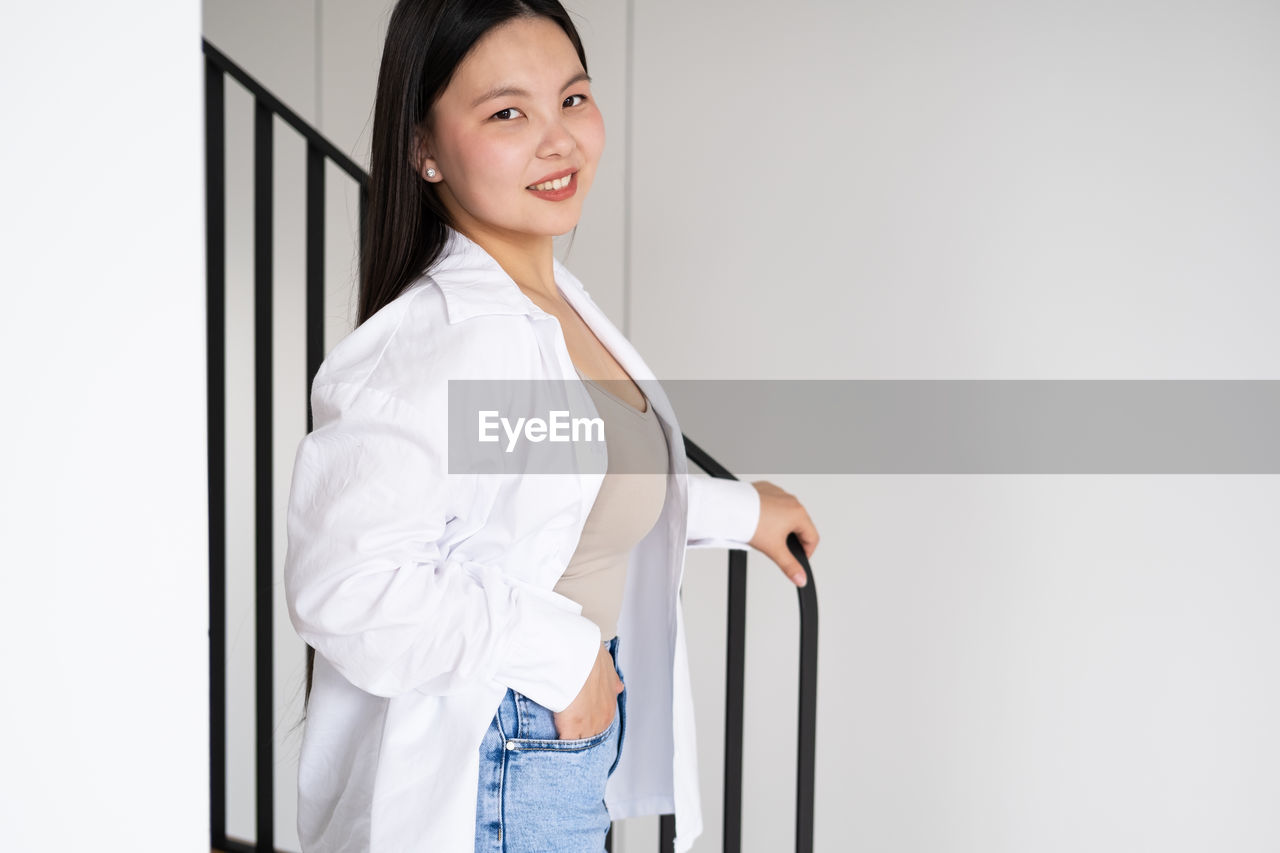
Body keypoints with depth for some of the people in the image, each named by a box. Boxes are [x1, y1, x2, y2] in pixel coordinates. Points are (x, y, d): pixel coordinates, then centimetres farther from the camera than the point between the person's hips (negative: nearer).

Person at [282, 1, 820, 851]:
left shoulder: (555, 299, 3)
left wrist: (737, 509, 26)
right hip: (483, 779, -9)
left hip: (574, 734, 9)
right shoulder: (446, 335, -28)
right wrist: (559, 652, -24)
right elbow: (347, 583, -34)